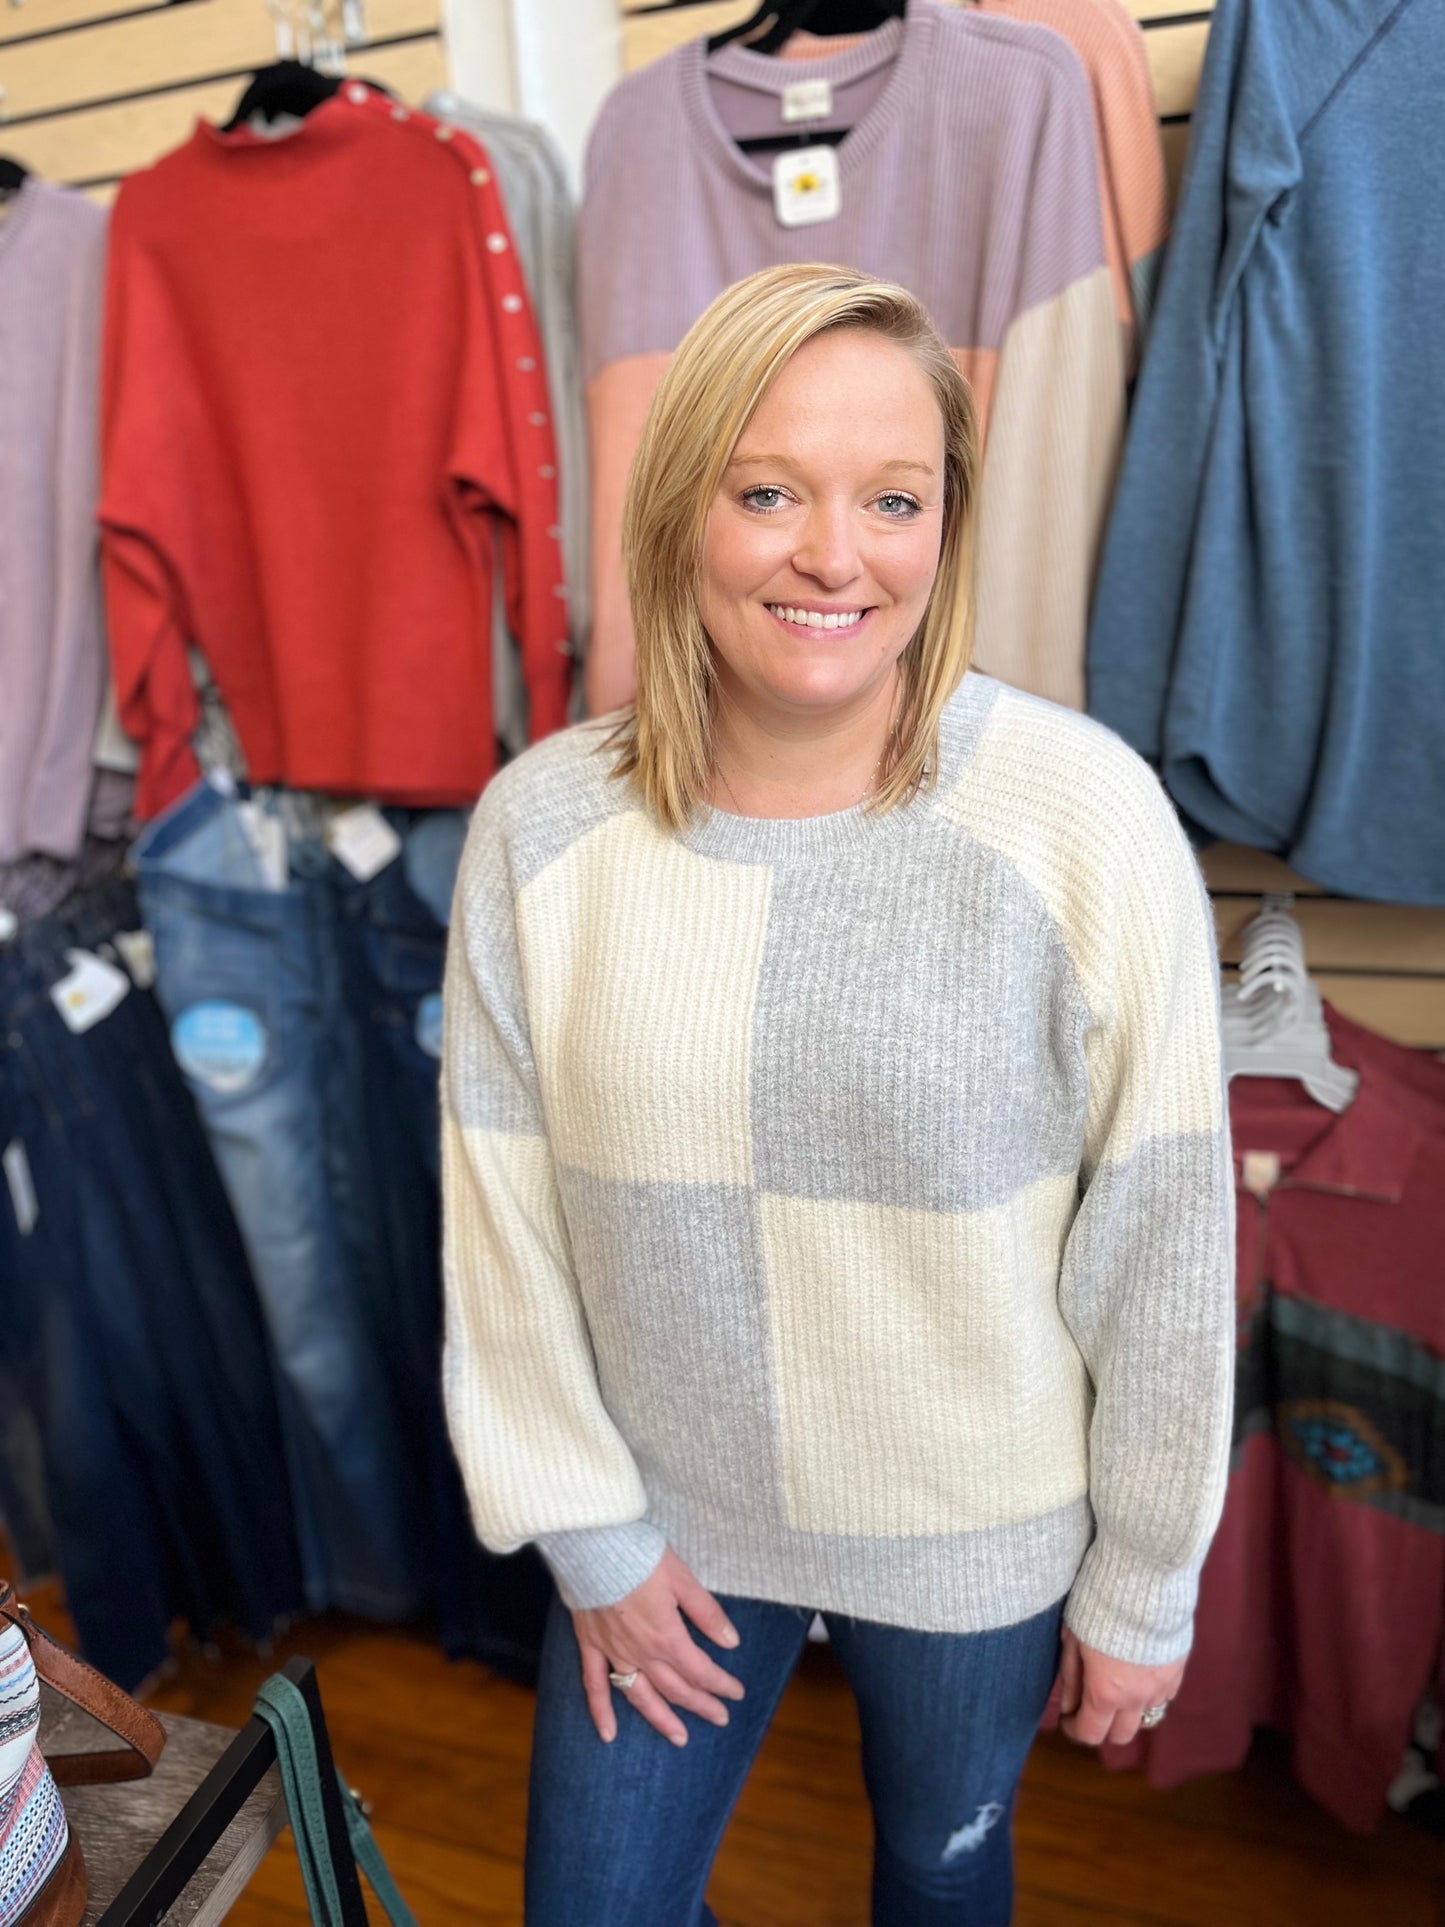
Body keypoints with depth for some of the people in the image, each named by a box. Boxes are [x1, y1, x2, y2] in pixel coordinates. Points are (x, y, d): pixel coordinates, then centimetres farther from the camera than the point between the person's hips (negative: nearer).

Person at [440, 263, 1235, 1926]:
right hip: (664, 1518, 2)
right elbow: (503, 1220, -6)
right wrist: (588, 1529, 0)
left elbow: (1160, 1247, -12)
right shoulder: (536, 829, -14)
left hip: (979, 1540, -1)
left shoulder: (1086, 822, -21)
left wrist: (1144, 1588, -3)